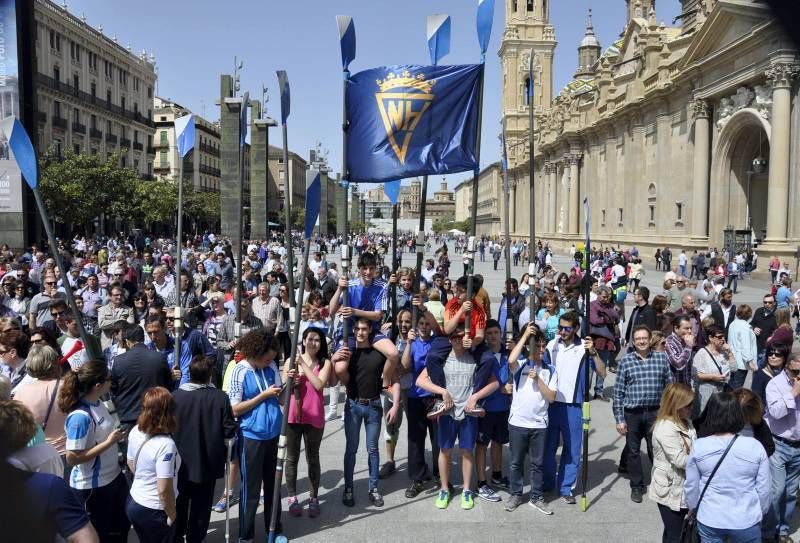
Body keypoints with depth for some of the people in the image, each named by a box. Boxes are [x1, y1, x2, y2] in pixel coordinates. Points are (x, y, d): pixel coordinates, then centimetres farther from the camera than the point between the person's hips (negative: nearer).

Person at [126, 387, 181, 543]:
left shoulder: (135, 432, -7)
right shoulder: (165, 444, -30)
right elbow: (164, 490, -27)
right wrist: (172, 515, -12)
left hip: (133, 502, 7)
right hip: (154, 511, -7)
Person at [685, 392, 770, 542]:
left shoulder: (698, 447, -13)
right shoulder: (755, 447, -15)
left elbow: (691, 486, -2)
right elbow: (763, 489, -4)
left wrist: (693, 508, 17)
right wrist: (760, 513, 14)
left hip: (709, 521, 0)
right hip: (746, 523, 0)